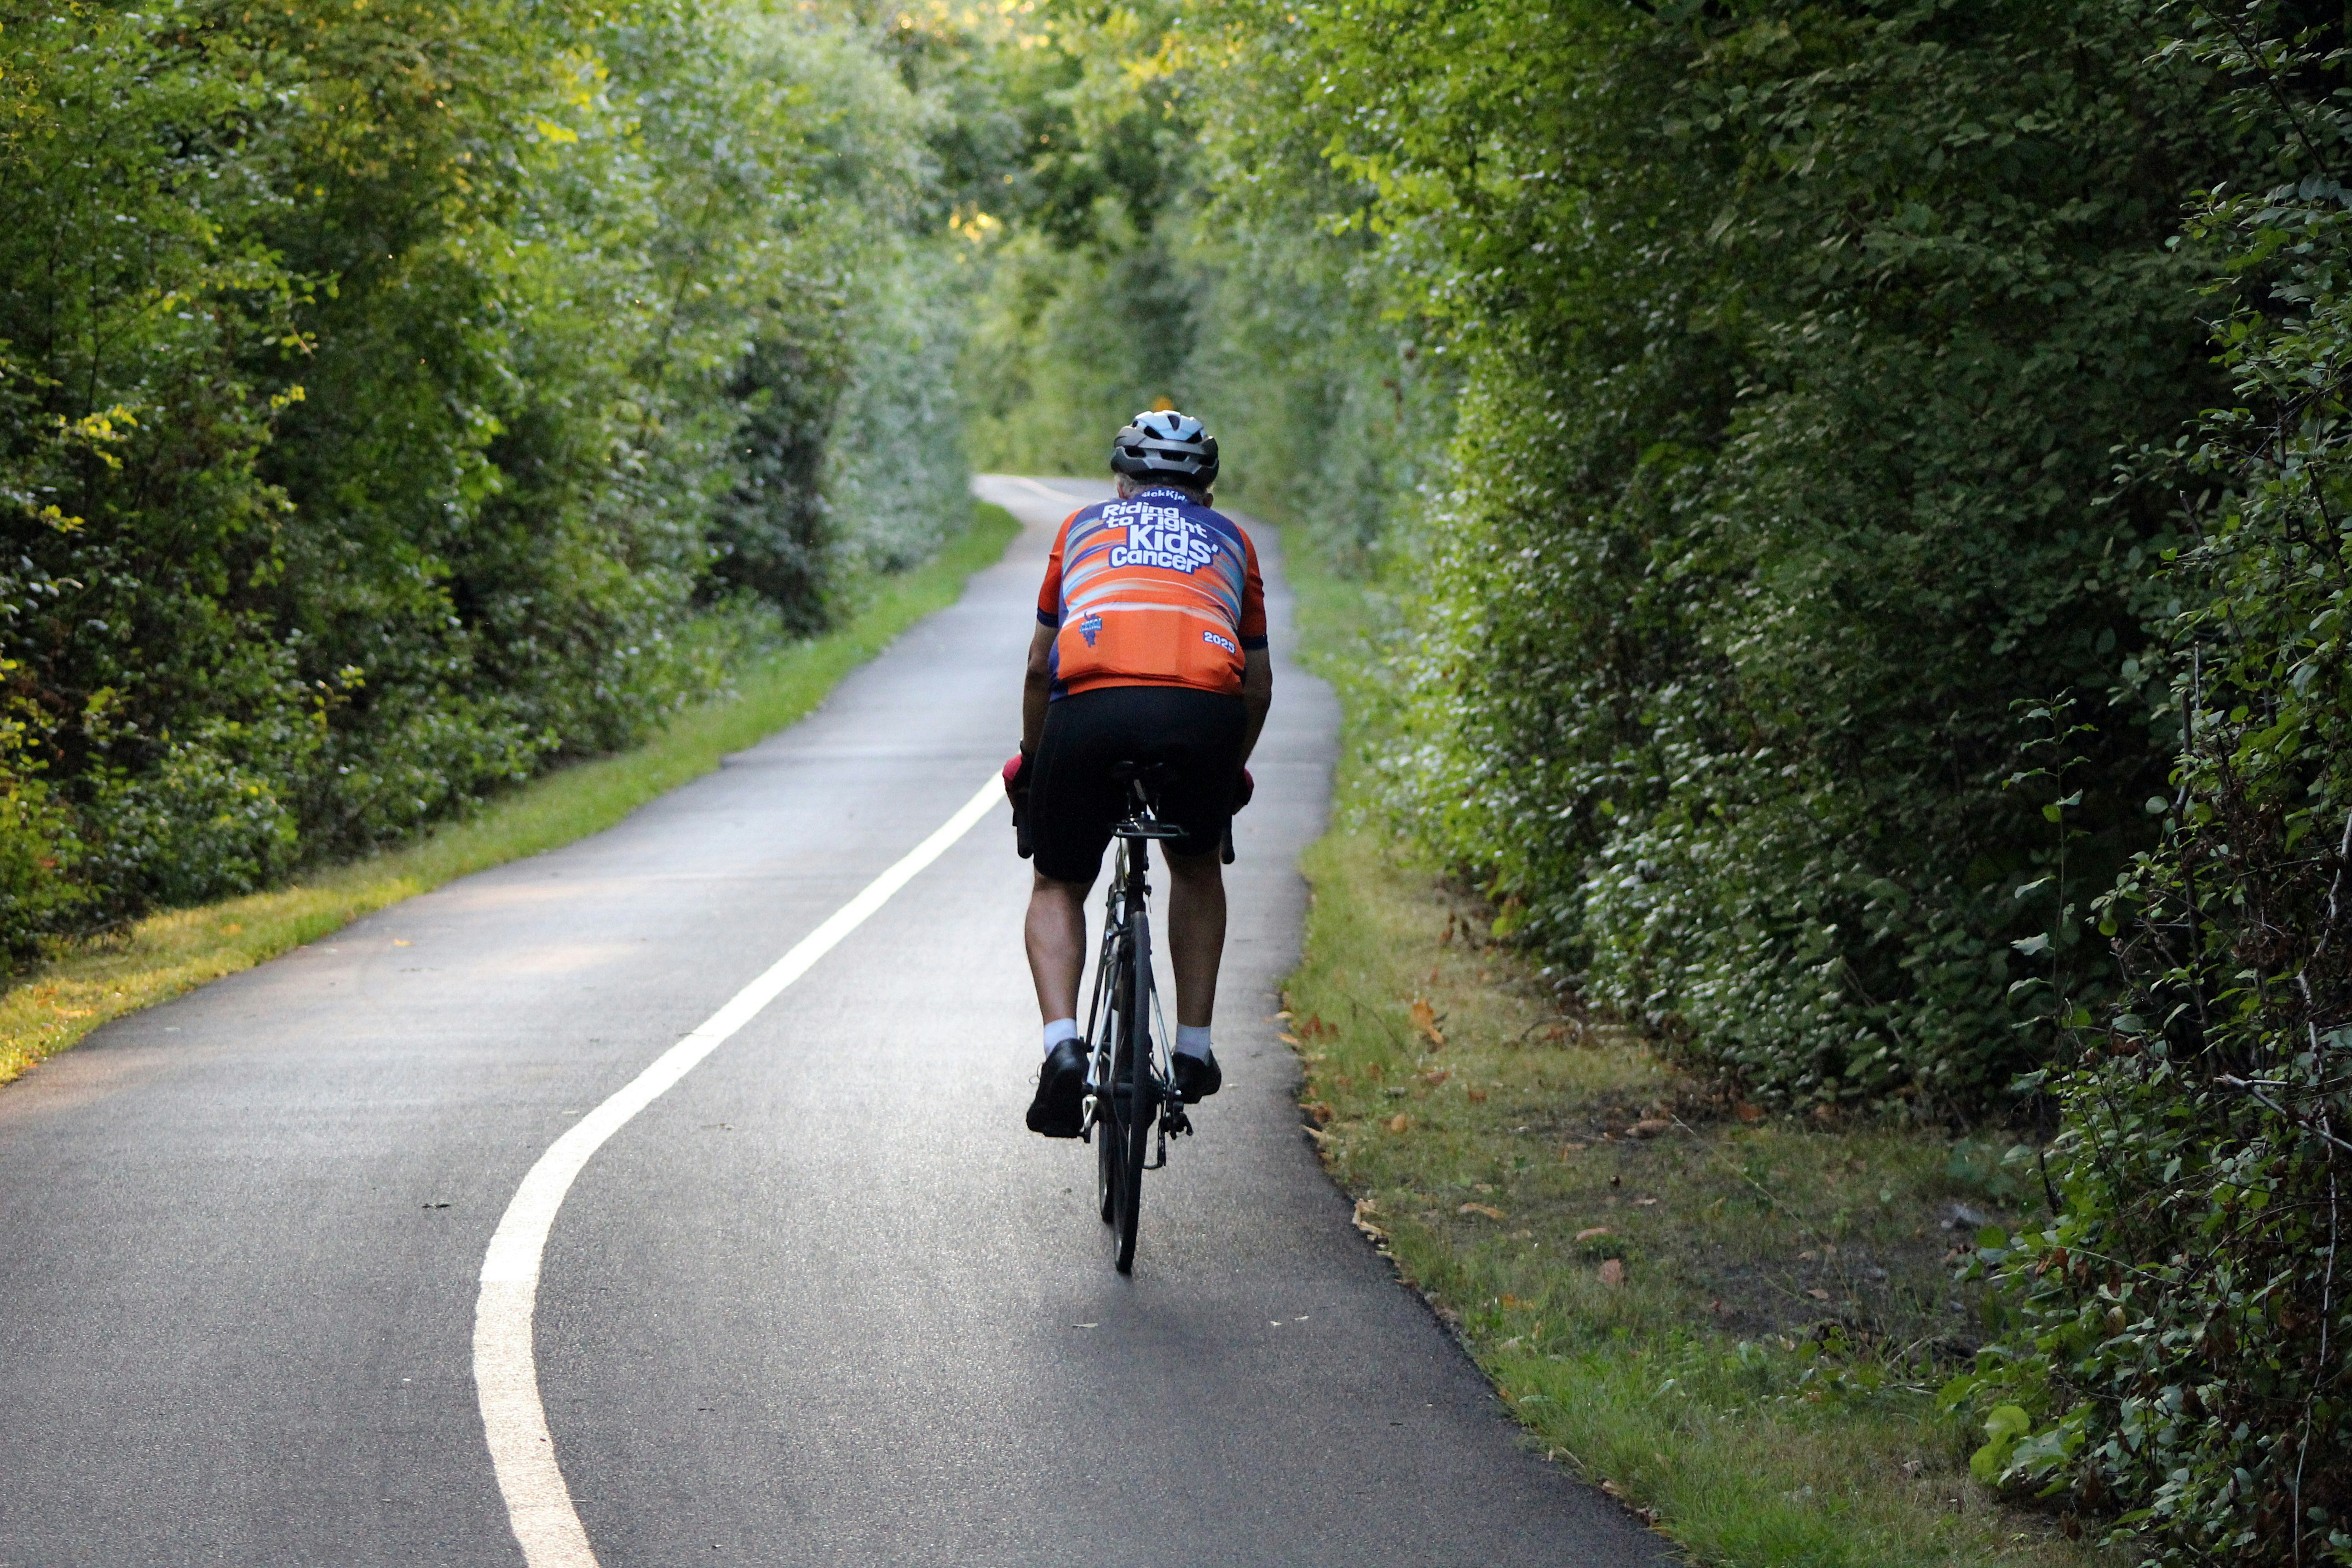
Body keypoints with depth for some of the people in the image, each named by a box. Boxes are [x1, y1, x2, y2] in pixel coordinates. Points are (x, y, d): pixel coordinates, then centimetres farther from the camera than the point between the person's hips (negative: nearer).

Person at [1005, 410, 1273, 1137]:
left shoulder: (1084, 527, 31)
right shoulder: (1230, 540, 32)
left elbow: (1040, 667, 32)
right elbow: (1259, 683, 32)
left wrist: (1032, 765, 46)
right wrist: (1231, 771, 49)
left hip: (1092, 706, -1)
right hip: (1204, 711, 1)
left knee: (1058, 887, 19)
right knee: (1197, 866, 31)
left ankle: (1062, 1049, -4)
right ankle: (1194, 1049, 25)